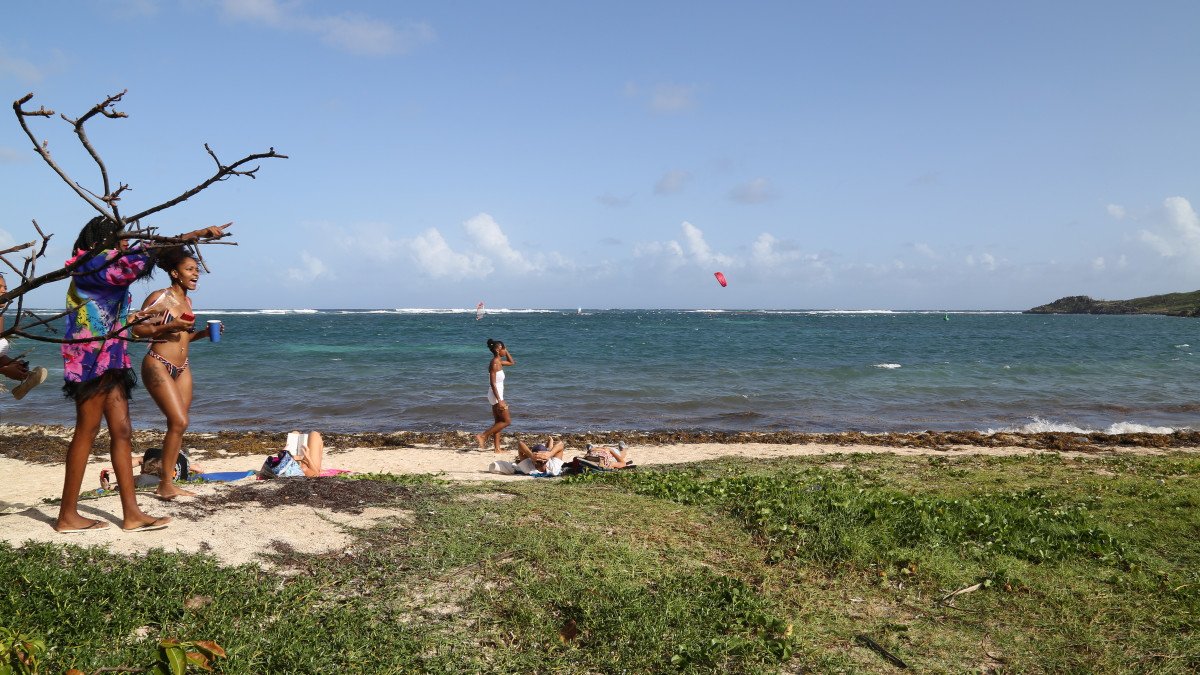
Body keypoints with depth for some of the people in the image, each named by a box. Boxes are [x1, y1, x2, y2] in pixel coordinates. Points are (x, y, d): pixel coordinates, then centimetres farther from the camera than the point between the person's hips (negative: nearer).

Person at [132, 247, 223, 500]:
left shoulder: (188, 301, 13)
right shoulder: (159, 297, -8)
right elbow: (137, 329, -9)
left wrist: (203, 333, 7)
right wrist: (168, 326, -19)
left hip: (182, 367, 8)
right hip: (158, 365, -8)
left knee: (177, 425, 6)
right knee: (179, 422, -14)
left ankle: (167, 480, 14)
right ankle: (165, 484, -5)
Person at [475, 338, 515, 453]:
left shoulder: (498, 362, 10)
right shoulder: (494, 363, -16)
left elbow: (512, 362, 28)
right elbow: (493, 384, -20)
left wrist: (506, 351, 13)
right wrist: (499, 400, -23)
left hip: (498, 395, 10)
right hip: (496, 395, -10)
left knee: (499, 422, 10)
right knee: (507, 421, -6)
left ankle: (497, 449, 12)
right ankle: (483, 436, -6)